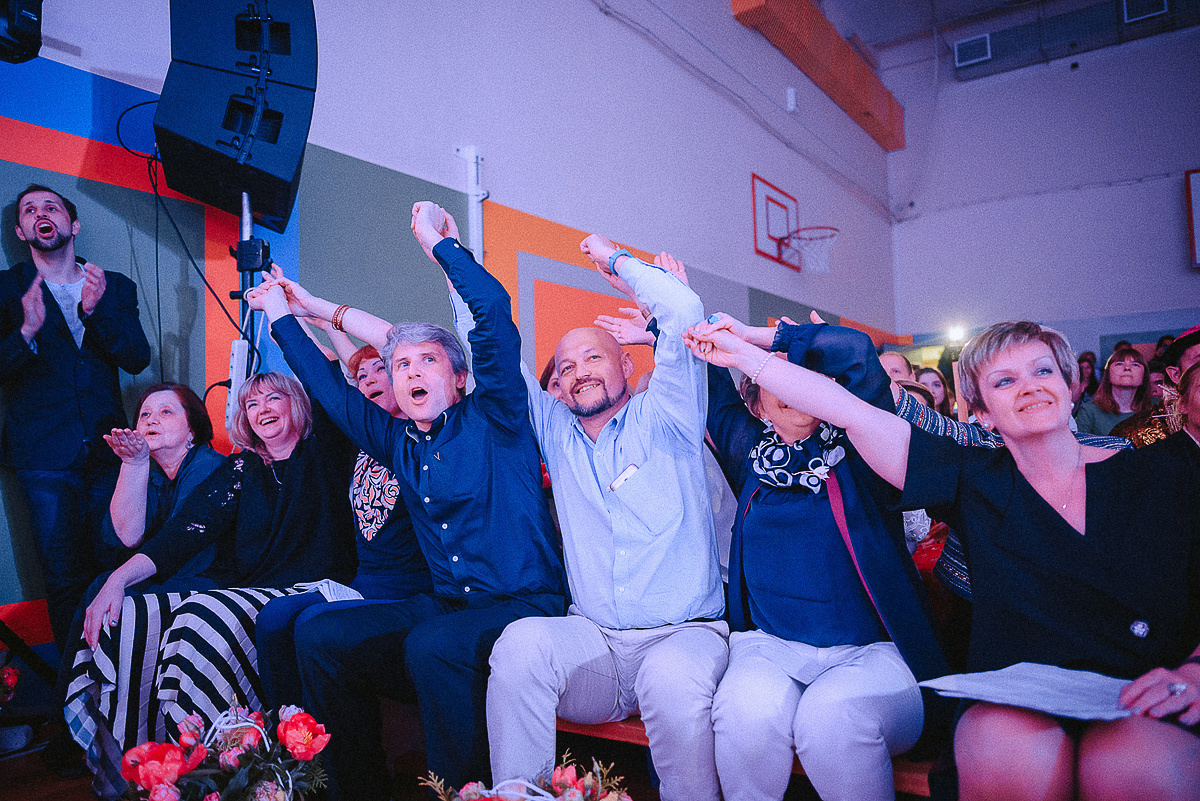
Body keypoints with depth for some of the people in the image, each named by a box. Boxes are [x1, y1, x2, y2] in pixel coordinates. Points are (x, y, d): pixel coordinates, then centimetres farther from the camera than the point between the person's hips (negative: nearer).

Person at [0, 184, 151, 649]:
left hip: (108, 451, 2)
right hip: (44, 456, -1)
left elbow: (137, 360, 1)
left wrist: (96, 310, -14)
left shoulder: (115, 288, 13)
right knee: (65, 578, 0)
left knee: (113, 570, 2)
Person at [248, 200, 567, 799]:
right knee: (318, 636, -6)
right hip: (444, 605, 7)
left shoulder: (491, 419, -4)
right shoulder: (396, 441, 12)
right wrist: (287, 313, 29)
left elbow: (493, 310, -15)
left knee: (433, 645, -33)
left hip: (524, 605, -6)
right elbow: (328, 388, 24)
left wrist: (439, 242, -5)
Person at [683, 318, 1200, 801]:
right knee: (1009, 753, -33)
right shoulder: (977, 481, 5)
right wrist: (745, 356, -1)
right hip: (1014, 707, 1)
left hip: (1148, 716, 0)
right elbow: (849, 412, 0)